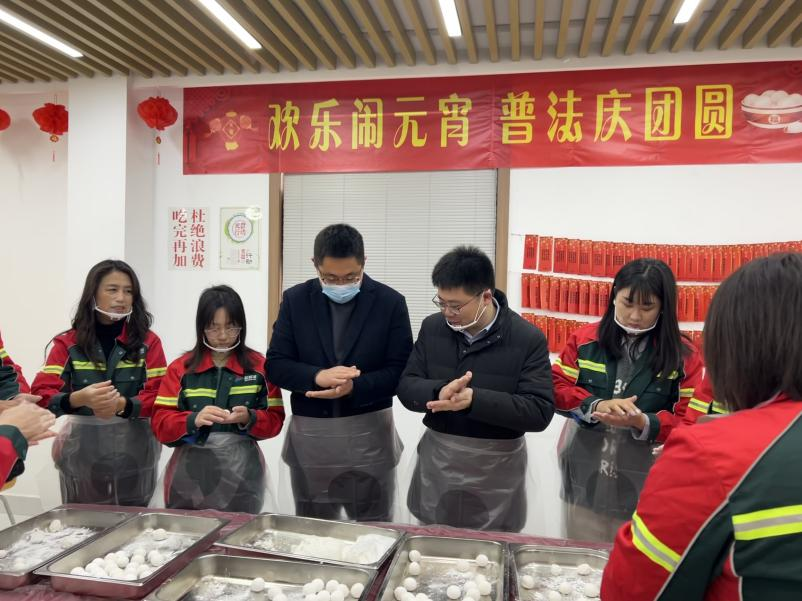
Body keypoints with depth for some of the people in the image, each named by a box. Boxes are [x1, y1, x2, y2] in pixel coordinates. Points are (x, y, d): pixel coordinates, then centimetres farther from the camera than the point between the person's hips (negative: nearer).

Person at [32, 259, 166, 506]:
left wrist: (122, 404, -27)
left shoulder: (148, 341, -1)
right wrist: (80, 399, -28)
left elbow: (160, 395, -8)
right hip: (83, 448, 0)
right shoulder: (68, 343, 1)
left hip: (134, 447, 0)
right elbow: (41, 394, -9)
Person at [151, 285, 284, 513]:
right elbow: (160, 423, -2)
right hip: (190, 473, 0)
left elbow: (275, 421, 2)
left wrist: (249, 418, -18)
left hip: (241, 473, 0)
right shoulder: (181, 367, 3)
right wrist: (194, 419, -21)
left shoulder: (259, 366, 2)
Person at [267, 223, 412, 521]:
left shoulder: (390, 302, -5)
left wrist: (353, 387, -23)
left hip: (369, 434, -1)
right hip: (309, 435, 2)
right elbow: (275, 365, -3)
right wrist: (318, 376, -22)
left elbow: (401, 371, -7)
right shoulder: (295, 300, 0)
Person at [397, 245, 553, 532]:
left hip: (496, 467, -3)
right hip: (436, 459, 3)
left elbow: (540, 412, -18)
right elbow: (406, 387, -2)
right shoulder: (432, 327, -2)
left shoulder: (528, 338, -13)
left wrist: (474, 399, -30)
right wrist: (438, 392, -24)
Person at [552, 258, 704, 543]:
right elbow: (556, 388, -2)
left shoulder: (684, 356, -3)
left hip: (643, 489, -1)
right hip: (584, 483, 2)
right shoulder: (585, 339, 0)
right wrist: (595, 406, -21)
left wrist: (642, 422, -25)